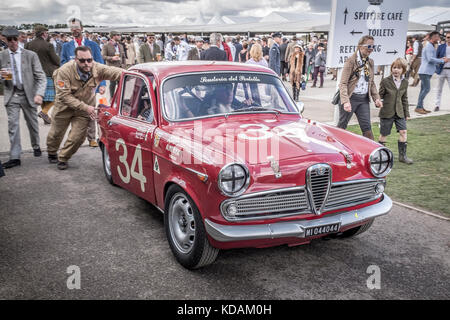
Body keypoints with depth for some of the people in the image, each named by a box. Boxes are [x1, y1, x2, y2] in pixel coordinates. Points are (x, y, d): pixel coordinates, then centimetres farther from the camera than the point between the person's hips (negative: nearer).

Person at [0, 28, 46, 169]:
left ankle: (36, 147, 37)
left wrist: (39, 94, -23)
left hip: (28, 94, -1)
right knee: (13, 125, -5)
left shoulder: (30, 55, -3)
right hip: (11, 95, 1)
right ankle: (15, 157, -1)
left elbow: (41, 77, -7)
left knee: (32, 124, 12)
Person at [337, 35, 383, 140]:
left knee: (367, 127, 5)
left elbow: (372, 82, 19)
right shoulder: (351, 61, -10)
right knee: (341, 126, 4)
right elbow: (343, 83, -16)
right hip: (351, 98, -5)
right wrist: (345, 101, -27)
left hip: (364, 99, 6)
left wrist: (376, 98, 6)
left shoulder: (370, 62, 10)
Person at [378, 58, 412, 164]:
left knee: (403, 132, -2)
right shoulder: (385, 81, -8)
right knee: (384, 134, 4)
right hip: (387, 112, -4)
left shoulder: (405, 82, 6)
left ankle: (402, 155, 9)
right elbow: (380, 95, -2)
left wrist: (406, 113, 13)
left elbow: (404, 98, 13)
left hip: (399, 112, 4)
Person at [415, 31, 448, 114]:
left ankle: (420, 107, 12)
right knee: (426, 89, -14)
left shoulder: (431, 46, 23)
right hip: (425, 71, -11)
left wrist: (440, 60, 14)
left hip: (427, 72, 11)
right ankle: (418, 107, -14)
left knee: (423, 89, 9)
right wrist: (442, 61, -12)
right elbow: (430, 59, -19)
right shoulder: (429, 46, -10)